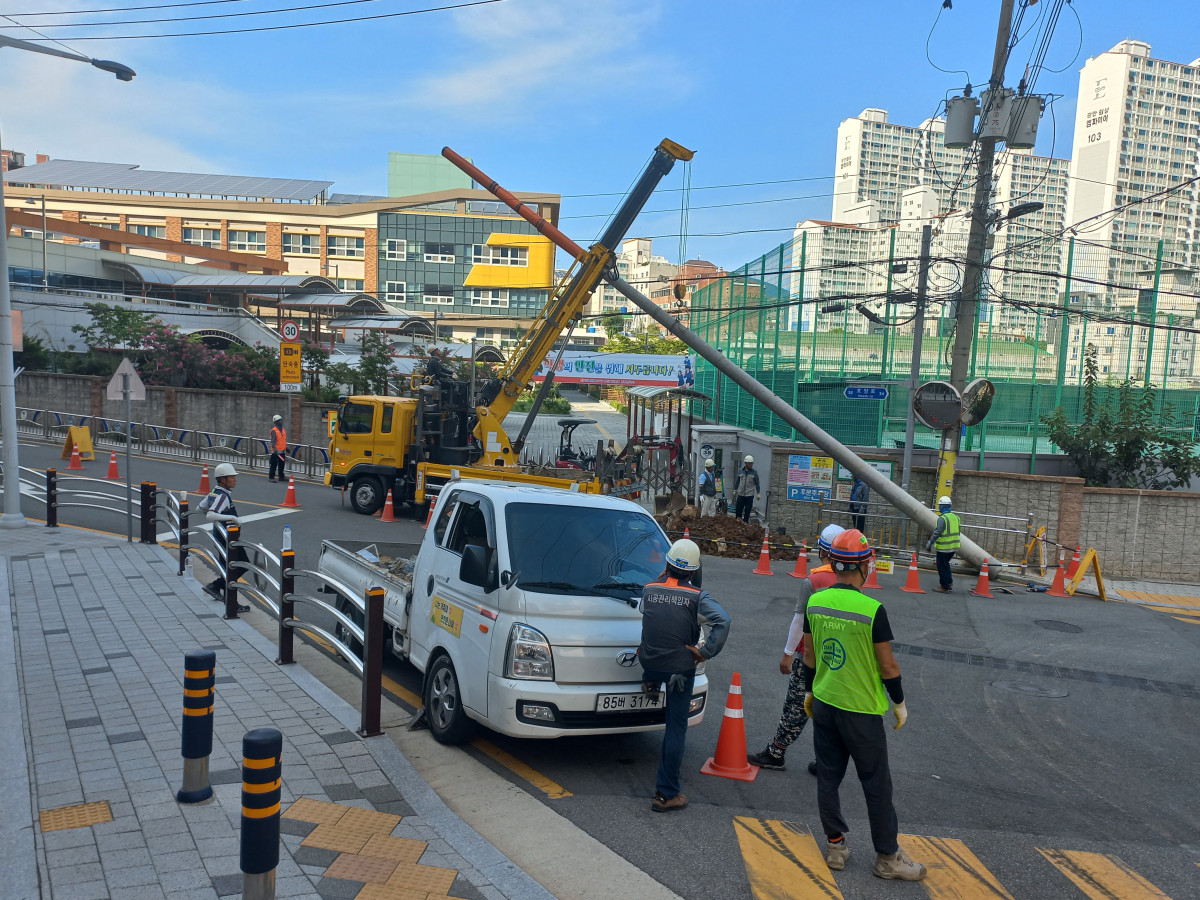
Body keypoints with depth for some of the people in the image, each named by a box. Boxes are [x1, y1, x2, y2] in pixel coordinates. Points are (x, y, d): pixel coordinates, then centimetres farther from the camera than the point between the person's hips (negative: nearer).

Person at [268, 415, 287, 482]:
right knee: (274, 465, -4)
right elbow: (273, 441, -19)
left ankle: (281, 477, 22)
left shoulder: (283, 430, 11)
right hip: (276, 451, -7)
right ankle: (271, 477, 1)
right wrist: (275, 449, -28)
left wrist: (286, 448, 25)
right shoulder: (274, 431, -13)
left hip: (282, 451, 7)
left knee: (281, 465, 13)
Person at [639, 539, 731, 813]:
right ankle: (667, 794, 5)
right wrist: (705, 652, -16)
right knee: (676, 729, 4)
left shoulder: (649, 589, -3)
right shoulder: (697, 596, -11)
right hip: (681, 669, -3)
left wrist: (663, 577, 16)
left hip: (650, 663, 3)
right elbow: (723, 621, -25)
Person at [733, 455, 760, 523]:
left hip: (750, 495, -2)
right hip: (740, 494, 2)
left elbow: (757, 483, 1)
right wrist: (735, 490, 12)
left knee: (747, 510, 2)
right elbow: (737, 481, 13)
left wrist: (758, 493, -3)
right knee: (738, 509, 2)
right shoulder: (740, 471, 4)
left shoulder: (754, 472, -2)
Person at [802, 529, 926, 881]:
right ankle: (888, 857, 22)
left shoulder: (815, 602, -5)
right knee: (877, 786, 10)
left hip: (823, 704, 5)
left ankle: (835, 846, 27)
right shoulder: (873, 610, -21)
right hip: (861, 710, -5)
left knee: (828, 777, 16)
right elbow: (888, 666, -14)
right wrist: (900, 703, 2)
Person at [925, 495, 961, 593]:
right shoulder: (956, 517, 8)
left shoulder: (942, 518, -16)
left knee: (942, 567, 3)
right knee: (945, 564, 23)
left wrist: (930, 543, -14)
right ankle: (949, 583, 21)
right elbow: (958, 531, 15)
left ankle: (944, 587, 7)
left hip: (943, 547, -8)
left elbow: (937, 532, -21)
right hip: (954, 547, 8)